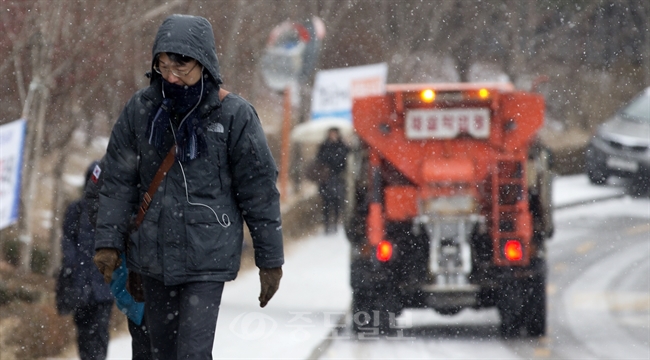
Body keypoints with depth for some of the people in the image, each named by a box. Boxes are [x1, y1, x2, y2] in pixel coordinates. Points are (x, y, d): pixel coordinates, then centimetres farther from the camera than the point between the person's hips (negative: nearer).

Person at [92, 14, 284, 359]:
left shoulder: (234, 115, -8)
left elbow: (259, 192, -3)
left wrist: (270, 261, 0)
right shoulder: (141, 109, 0)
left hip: (208, 257, -4)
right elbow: (119, 181, 7)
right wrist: (108, 240, -1)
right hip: (153, 254, 4)